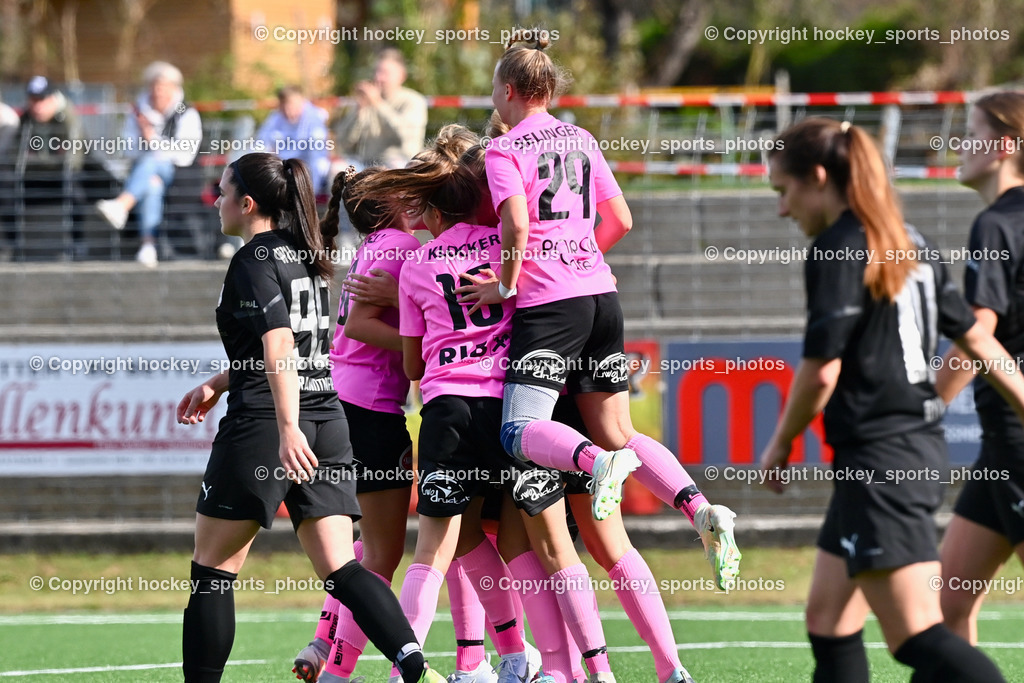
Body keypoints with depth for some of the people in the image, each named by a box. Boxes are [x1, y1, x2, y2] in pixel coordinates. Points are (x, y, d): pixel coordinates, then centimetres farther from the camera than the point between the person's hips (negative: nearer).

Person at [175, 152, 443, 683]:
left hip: (264, 423, -8)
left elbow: (279, 346, -21)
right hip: (327, 418, 8)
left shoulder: (254, 260, -9)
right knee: (338, 568, 0)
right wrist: (217, 385, 36)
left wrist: (287, 428, -29)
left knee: (212, 567, 6)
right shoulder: (305, 255, 17)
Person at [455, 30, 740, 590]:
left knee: (519, 432, -11)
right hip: (600, 295, 7)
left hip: (547, 304, -7)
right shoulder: (580, 139, 15)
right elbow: (620, 220, 17)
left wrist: (506, 286, -7)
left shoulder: (505, 151, -5)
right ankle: (702, 512, -10)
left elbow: (516, 224, -20)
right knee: (617, 433, 11)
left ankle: (598, 462, -42)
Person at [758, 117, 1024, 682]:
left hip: (881, 460, -10)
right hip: (921, 447, 10)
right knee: (828, 620, 16)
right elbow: (974, 338, 17)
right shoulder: (909, 246, 14)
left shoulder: (837, 250, -12)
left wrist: (780, 444, 0)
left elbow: (821, 371, -15)